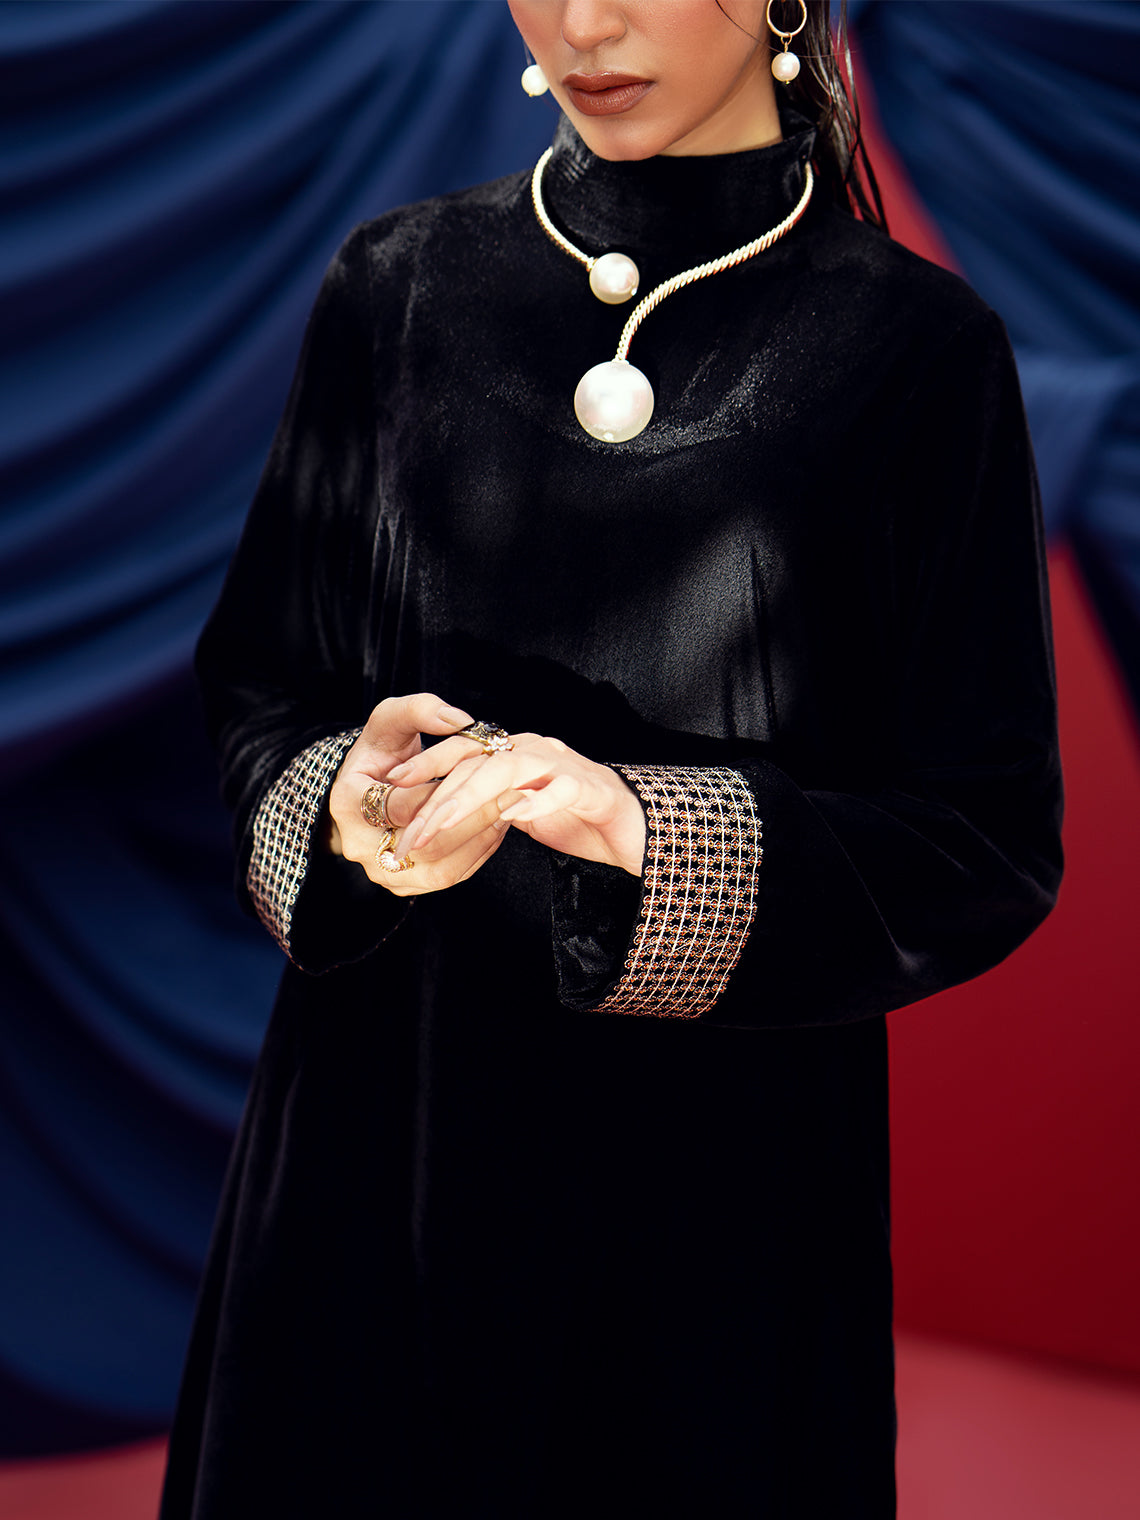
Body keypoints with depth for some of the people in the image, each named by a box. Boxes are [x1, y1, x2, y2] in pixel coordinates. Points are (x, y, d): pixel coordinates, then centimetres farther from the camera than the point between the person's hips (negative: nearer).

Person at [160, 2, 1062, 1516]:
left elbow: (987, 848, -6)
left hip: (722, 1169, -2)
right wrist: (347, 812, -14)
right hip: (381, 1125, 2)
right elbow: (254, 692, 8)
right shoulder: (396, 288, 2)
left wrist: (649, 829, -20)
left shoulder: (914, 346, -6)